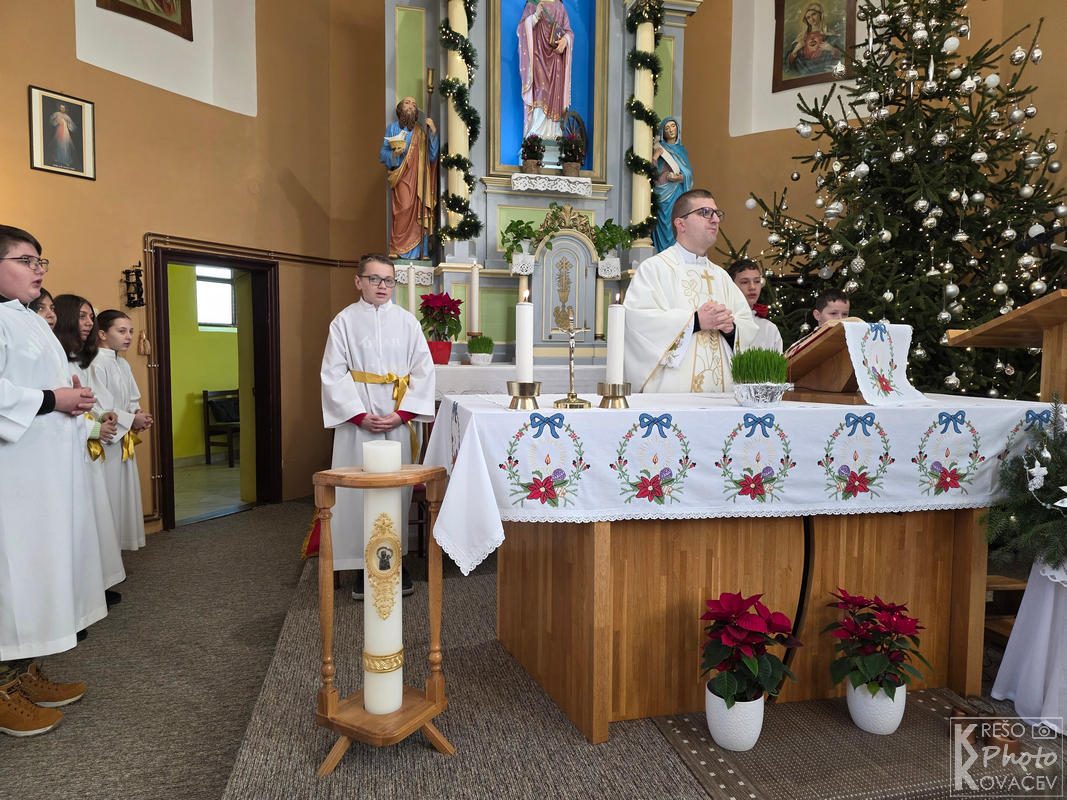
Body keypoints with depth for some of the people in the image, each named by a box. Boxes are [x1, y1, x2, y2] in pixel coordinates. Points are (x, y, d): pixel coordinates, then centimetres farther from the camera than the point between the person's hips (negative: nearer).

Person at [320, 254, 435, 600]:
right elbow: (333, 374, -2)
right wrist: (360, 415, -11)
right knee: (359, 489, 1)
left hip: (399, 420, 1)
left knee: (398, 488, 5)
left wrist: (402, 414, -8)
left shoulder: (406, 320, 6)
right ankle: (363, 565, 13)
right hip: (358, 420, -1)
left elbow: (423, 370, 1)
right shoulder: (345, 321, 2)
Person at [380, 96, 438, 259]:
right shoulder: (392, 128, 10)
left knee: (418, 214, -7)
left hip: (418, 179, 2)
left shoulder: (422, 130, 12)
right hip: (401, 178, -2)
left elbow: (432, 156, 2)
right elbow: (383, 154, 6)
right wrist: (394, 154, -15)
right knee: (403, 211, -14)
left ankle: (418, 251, -2)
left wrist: (433, 132, -7)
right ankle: (399, 251, -8)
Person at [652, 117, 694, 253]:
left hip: (680, 193, 4)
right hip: (664, 193, -4)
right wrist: (654, 157, -19)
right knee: (665, 225, -10)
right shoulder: (658, 148, 5)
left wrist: (681, 177, -8)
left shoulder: (682, 150, 18)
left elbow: (689, 173, 10)